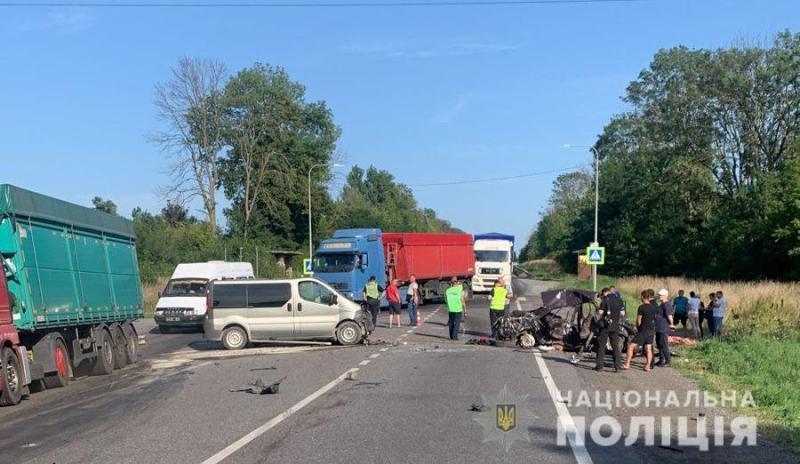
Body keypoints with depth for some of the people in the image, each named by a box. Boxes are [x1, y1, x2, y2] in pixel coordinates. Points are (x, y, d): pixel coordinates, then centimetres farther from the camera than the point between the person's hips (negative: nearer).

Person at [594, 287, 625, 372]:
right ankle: (617, 366, 5)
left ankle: (599, 365, 0)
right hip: (615, 325, 4)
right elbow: (622, 313, 6)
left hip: (605, 325, -4)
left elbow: (600, 312, -13)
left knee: (601, 345, 3)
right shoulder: (619, 300, 7)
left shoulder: (605, 300, -7)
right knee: (615, 345, 9)